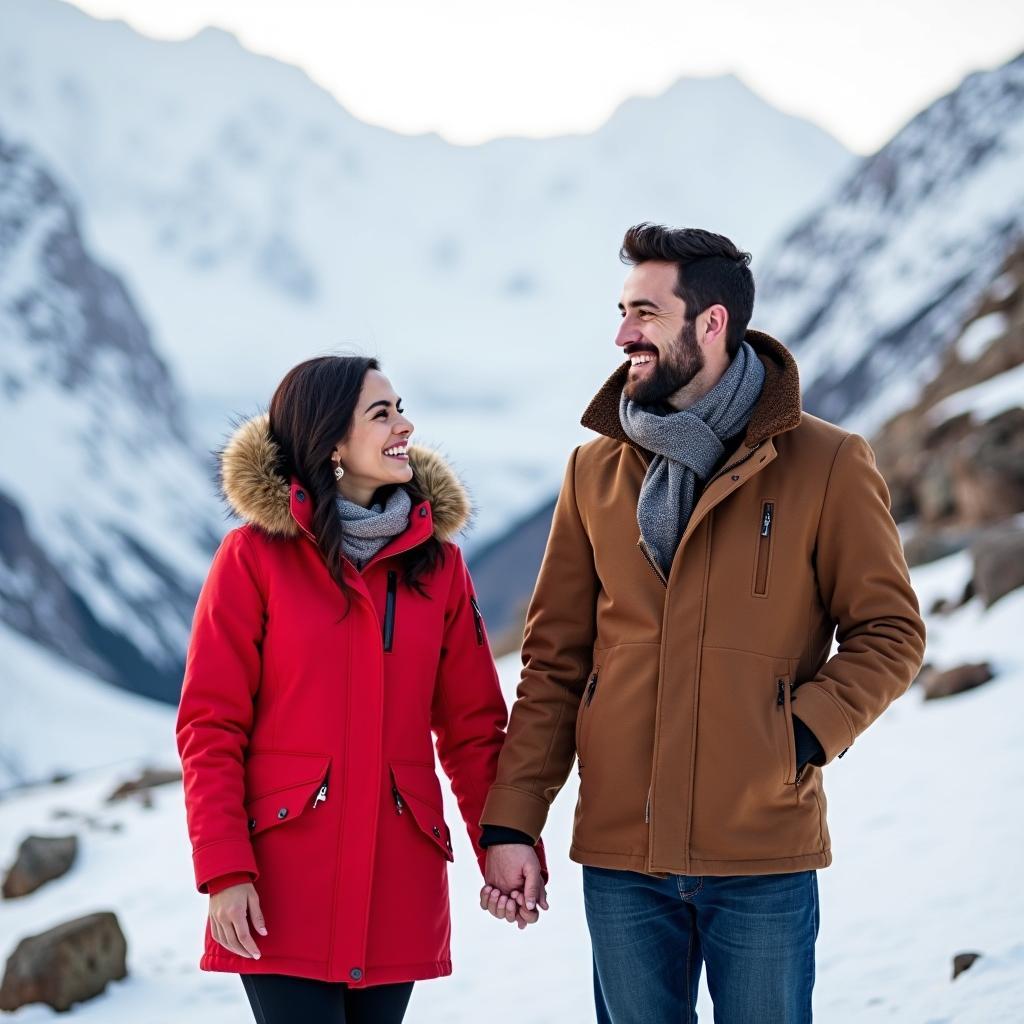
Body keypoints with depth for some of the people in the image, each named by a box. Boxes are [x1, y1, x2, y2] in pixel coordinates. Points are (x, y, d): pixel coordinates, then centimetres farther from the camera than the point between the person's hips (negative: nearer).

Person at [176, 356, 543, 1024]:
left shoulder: (437, 562, 10)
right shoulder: (256, 556, -1)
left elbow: (474, 725, 12)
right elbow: (210, 725, -4)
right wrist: (225, 871, -13)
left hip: (400, 884, 4)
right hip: (285, 887, -3)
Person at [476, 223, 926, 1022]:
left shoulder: (827, 465, -4)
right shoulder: (596, 471, 7)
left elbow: (889, 633, 0)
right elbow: (554, 661, 8)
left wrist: (804, 737, -15)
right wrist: (512, 821, 2)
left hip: (764, 860, -3)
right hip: (620, 856, 3)